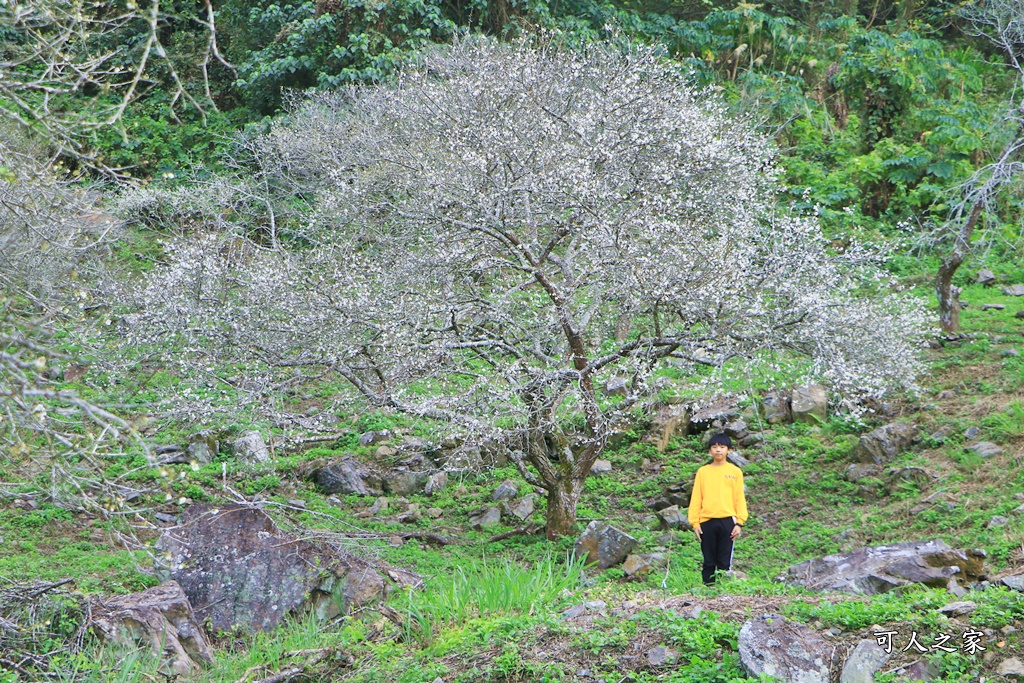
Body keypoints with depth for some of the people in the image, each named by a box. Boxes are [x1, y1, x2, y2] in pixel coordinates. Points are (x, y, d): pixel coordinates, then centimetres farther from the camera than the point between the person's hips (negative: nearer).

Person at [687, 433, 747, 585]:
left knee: (725, 562, -1)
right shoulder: (702, 472, 9)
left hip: (727, 521, -1)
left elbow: (739, 498, 6)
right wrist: (695, 522, 1)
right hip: (706, 522, 1)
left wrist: (739, 522, -2)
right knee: (708, 562, 4)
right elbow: (696, 498, 9)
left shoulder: (735, 472, 7)